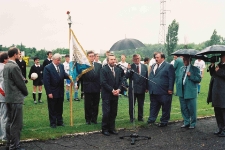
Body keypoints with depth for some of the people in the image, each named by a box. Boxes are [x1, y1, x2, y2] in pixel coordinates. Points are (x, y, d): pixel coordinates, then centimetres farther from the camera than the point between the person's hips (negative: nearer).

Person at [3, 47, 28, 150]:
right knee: (16, 124, -3)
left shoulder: (6, 66, 10)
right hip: (16, 98, -10)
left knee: (10, 122, 15)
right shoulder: (14, 67, -18)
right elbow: (21, 83, -15)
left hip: (8, 98, 10)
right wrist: (26, 92, 1)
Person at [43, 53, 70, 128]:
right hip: (52, 92, -5)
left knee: (59, 108, 16)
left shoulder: (61, 66, 3)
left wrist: (68, 76, -18)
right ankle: (53, 123, 19)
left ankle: (60, 121, 27)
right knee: (52, 109, 8)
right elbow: (46, 81, -17)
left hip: (60, 92, 6)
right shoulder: (47, 68, -15)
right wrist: (49, 92, -19)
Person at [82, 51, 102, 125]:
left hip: (97, 88, 3)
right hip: (88, 89, -3)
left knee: (95, 105, 10)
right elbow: (81, 76, -10)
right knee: (88, 105, 6)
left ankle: (94, 119, 22)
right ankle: (88, 119, 18)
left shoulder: (99, 65, 7)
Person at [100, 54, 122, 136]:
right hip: (107, 95, -6)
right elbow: (103, 82, -14)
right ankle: (105, 129, 9)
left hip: (115, 95, 6)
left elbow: (120, 81, 13)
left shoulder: (117, 70, 13)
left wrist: (118, 89, -4)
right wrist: (112, 90, -15)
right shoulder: (103, 70, -8)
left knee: (114, 113, 8)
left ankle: (112, 128, 18)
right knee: (106, 112, -3)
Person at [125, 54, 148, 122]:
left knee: (141, 105, 12)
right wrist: (129, 70, -26)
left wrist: (147, 87, 6)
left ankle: (140, 117, 25)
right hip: (132, 89, -2)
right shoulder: (130, 67, -4)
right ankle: (131, 117, 19)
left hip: (142, 89, 2)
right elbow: (126, 76, -11)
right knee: (131, 104, 6)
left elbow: (147, 77, 9)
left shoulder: (144, 67, 4)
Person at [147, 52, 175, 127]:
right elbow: (150, 77, 18)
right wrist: (148, 87, 11)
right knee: (153, 107, 14)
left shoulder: (168, 66, -6)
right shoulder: (153, 66, 16)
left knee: (165, 108, 4)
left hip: (164, 92, -6)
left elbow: (171, 78, -10)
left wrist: (170, 89, -15)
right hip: (153, 91, 6)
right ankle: (151, 119, 23)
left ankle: (164, 122, 14)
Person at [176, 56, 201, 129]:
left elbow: (198, 79, -9)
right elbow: (178, 78, 18)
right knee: (184, 108, 11)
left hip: (190, 92, -5)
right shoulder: (181, 68, 15)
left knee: (192, 109, 2)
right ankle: (186, 122, 24)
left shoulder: (195, 69, -3)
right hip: (182, 92, 5)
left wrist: (191, 76, -21)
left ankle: (193, 124, 15)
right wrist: (178, 88, 9)